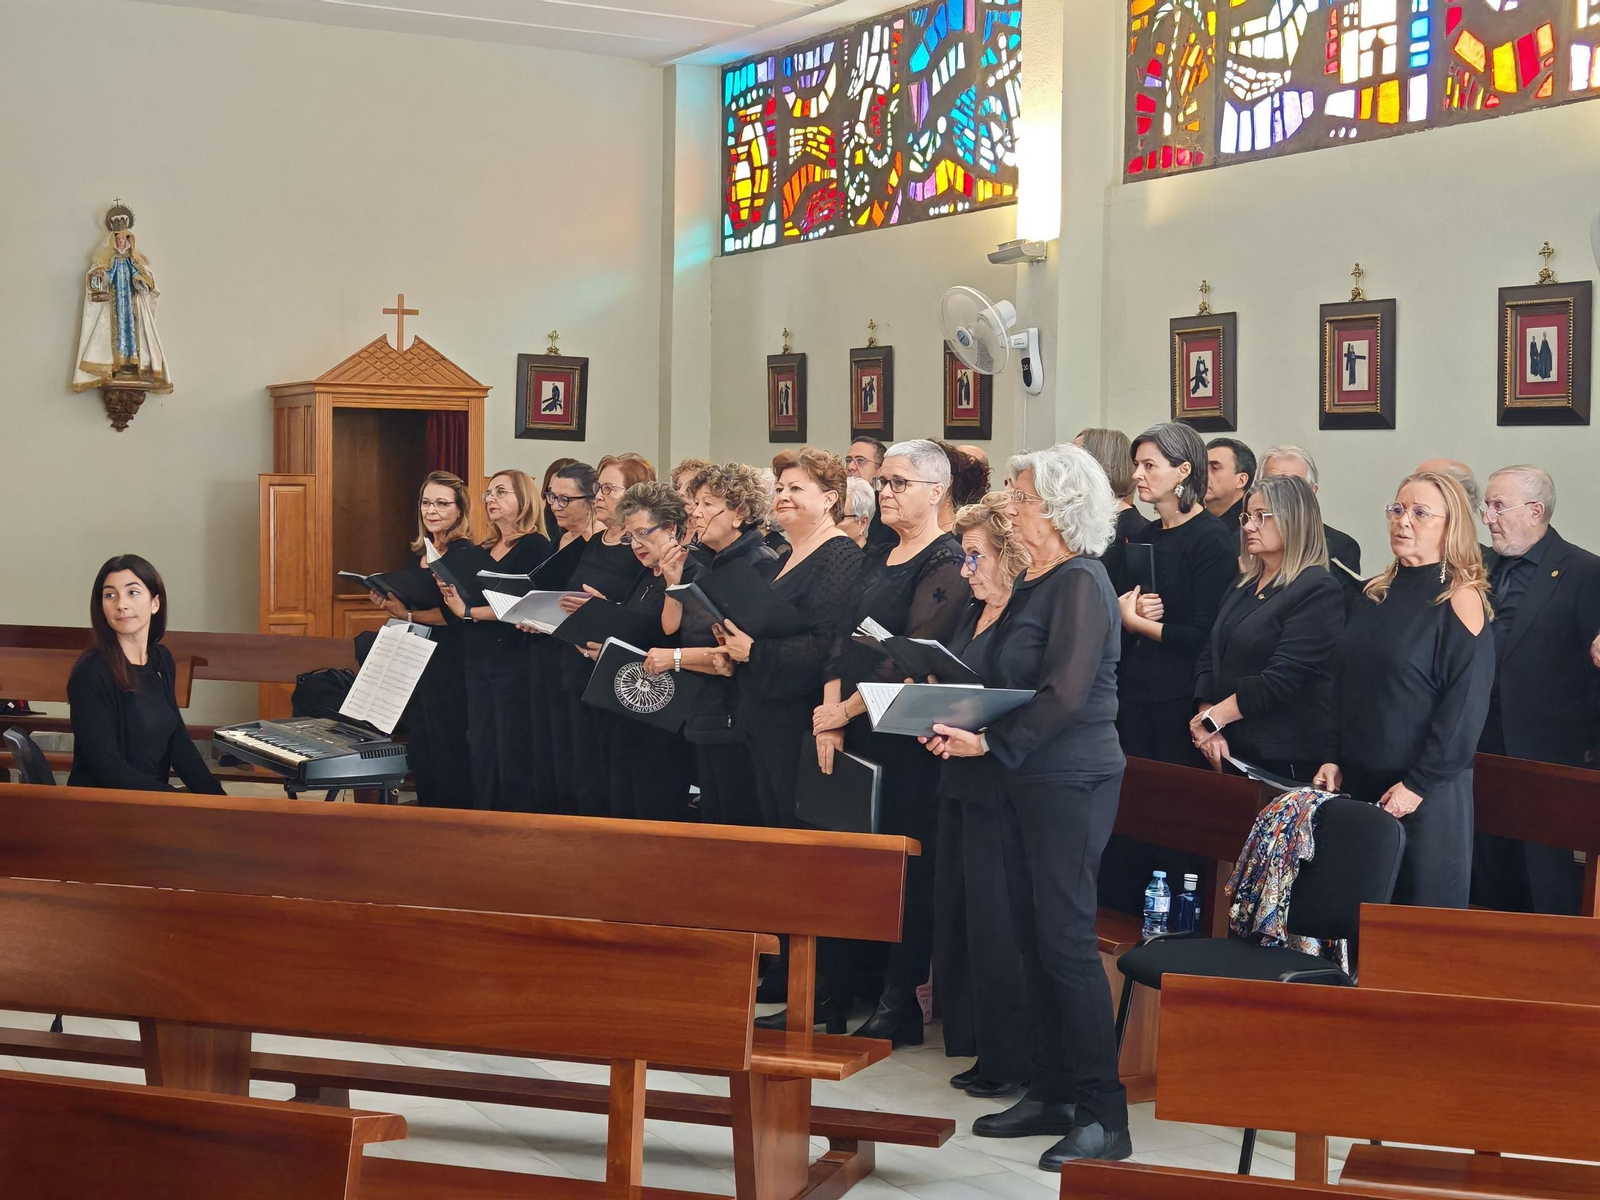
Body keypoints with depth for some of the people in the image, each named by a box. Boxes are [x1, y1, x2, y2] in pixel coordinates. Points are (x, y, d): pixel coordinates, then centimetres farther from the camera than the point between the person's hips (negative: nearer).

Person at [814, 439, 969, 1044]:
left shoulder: (947, 563, -9)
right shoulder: (876, 562, 17)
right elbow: (844, 641, 13)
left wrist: (846, 710, -13)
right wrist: (831, 713, -2)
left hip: (907, 738, -8)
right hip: (855, 736, 8)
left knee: (904, 865, -3)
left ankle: (899, 1005, 4)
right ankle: (852, 987, 17)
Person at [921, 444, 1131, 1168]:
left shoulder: (1081, 583, -14)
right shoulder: (1034, 582, 14)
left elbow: (1065, 694, -21)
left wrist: (989, 742, -19)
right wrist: (961, 722, 3)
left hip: (1072, 780, -9)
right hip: (1028, 776, 9)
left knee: (1065, 939, -8)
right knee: (1034, 936, 12)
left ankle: (1104, 1116, -2)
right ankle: (1052, 1094, 21)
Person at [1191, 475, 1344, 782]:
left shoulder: (1318, 590, -10)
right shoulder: (1243, 586, 16)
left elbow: (1281, 678, -18)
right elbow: (1209, 656, 10)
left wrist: (1213, 718, -13)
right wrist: (1205, 722, -6)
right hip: (1229, 750, 7)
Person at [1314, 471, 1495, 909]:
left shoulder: (1460, 600, -9)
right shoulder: (1378, 594, 11)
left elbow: (1465, 705, -14)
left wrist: (1418, 784, -16)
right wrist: (1334, 758, 7)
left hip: (1426, 794, -6)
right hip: (1356, 784, 6)